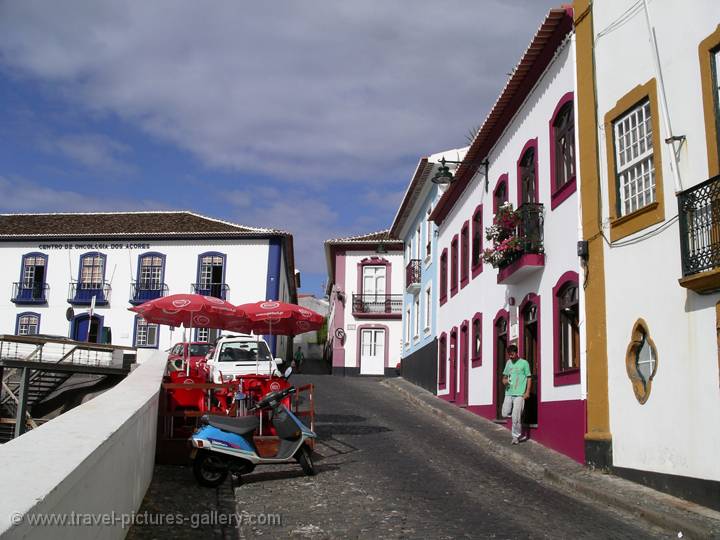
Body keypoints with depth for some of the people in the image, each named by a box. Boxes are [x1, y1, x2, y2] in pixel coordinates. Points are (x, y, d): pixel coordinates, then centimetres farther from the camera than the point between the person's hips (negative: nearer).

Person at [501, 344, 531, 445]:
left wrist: (527, 392, -9)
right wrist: (504, 381, -2)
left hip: (519, 394, -5)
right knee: (505, 414, 1)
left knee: (516, 417, -8)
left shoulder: (524, 363, -1)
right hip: (508, 393, 5)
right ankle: (519, 414, 27)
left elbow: (529, 378, -1)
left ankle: (516, 436, 6)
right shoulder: (508, 363, 13)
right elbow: (504, 376, 22)